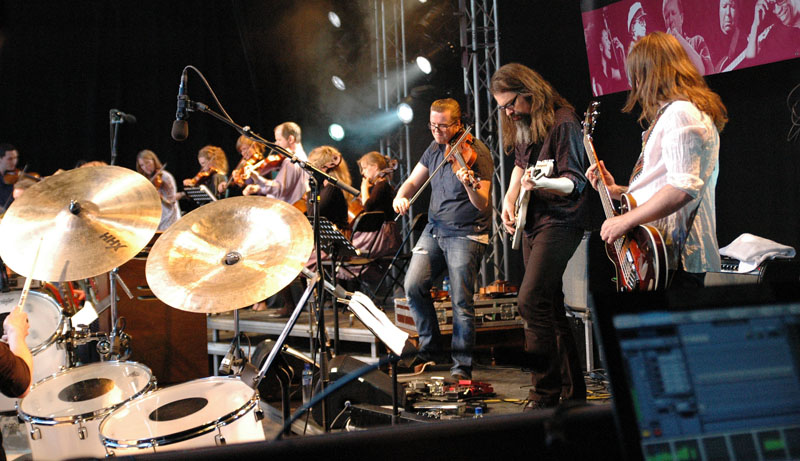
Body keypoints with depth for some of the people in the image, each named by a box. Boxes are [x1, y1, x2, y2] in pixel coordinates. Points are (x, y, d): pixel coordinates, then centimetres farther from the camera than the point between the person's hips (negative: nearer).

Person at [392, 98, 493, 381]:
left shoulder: (475, 152, -12)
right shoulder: (435, 148, 9)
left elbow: (483, 204, -19)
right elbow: (413, 181, 15)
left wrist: (469, 185, -40)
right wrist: (401, 196, -7)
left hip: (466, 233, -6)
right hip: (435, 229, 6)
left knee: (461, 301, -9)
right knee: (413, 285, -7)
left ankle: (462, 365, 5)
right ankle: (429, 349, 11)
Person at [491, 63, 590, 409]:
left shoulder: (562, 123, -13)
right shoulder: (520, 125, 13)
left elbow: (576, 182, -15)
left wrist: (542, 183, -34)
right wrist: (509, 199, 13)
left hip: (560, 221, -9)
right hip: (531, 222, 9)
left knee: (530, 300, -19)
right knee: (550, 306, 9)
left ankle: (545, 393, -12)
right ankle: (573, 390, 18)